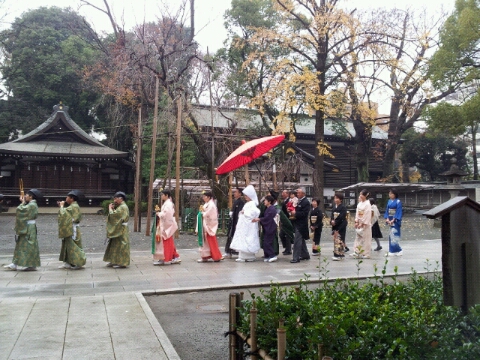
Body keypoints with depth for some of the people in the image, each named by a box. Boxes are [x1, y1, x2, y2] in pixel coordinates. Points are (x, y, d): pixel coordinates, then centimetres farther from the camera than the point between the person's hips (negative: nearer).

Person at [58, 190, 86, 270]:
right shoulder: (73, 206, 14)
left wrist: (62, 206, -8)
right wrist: (62, 206, 12)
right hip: (69, 230, 10)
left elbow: (63, 213, -24)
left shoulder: (73, 207, -18)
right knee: (68, 245, 14)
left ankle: (78, 263, -1)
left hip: (72, 230, -10)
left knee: (72, 246, -6)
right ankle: (68, 263, 20)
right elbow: (66, 214, 19)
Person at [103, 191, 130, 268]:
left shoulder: (123, 207, -18)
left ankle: (122, 263, 1)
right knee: (116, 245, 15)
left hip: (121, 230, -10)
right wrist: (113, 208, 5)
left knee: (120, 245, -5)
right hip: (118, 230, 10)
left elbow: (113, 215, -23)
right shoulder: (120, 206, 15)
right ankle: (115, 261, 23)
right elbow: (116, 215, 15)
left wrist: (110, 208, -7)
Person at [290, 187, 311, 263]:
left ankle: (296, 258, -5)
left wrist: (295, 213, -21)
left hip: (301, 225, -9)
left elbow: (304, 213, -22)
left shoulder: (306, 202, -14)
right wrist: (293, 212, 0)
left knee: (297, 241, -9)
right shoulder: (299, 201, 13)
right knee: (301, 240, 18)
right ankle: (305, 255, 29)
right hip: (298, 224, 9)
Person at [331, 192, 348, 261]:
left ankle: (339, 255, -6)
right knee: (335, 240, 9)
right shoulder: (334, 207, 13)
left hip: (341, 226, -7)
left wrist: (335, 222, -16)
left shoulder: (343, 207, -9)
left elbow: (341, 217, -17)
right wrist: (332, 221, -9)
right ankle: (336, 254, 15)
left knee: (339, 240, -8)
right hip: (335, 226, 7)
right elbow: (332, 216, 10)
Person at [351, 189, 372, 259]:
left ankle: (365, 254, 7)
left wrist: (362, 223, -17)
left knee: (365, 239, 0)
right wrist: (356, 222, 2)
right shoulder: (359, 203, 9)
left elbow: (367, 215, -16)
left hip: (365, 224, -7)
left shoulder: (367, 204, -12)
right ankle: (357, 252, 9)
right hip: (359, 224, 7)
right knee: (358, 238, 6)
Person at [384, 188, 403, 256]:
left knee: (394, 235, -9)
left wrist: (393, 220, -18)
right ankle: (393, 251, 12)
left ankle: (395, 251, -1)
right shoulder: (389, 201, 11)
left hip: (395, 221, -7)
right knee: (391, 235, 8)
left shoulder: (398, 202, -8)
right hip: (390, 221, 7)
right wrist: (387, 219, -4)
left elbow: (399, 212, -13)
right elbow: (387, 210, 9)